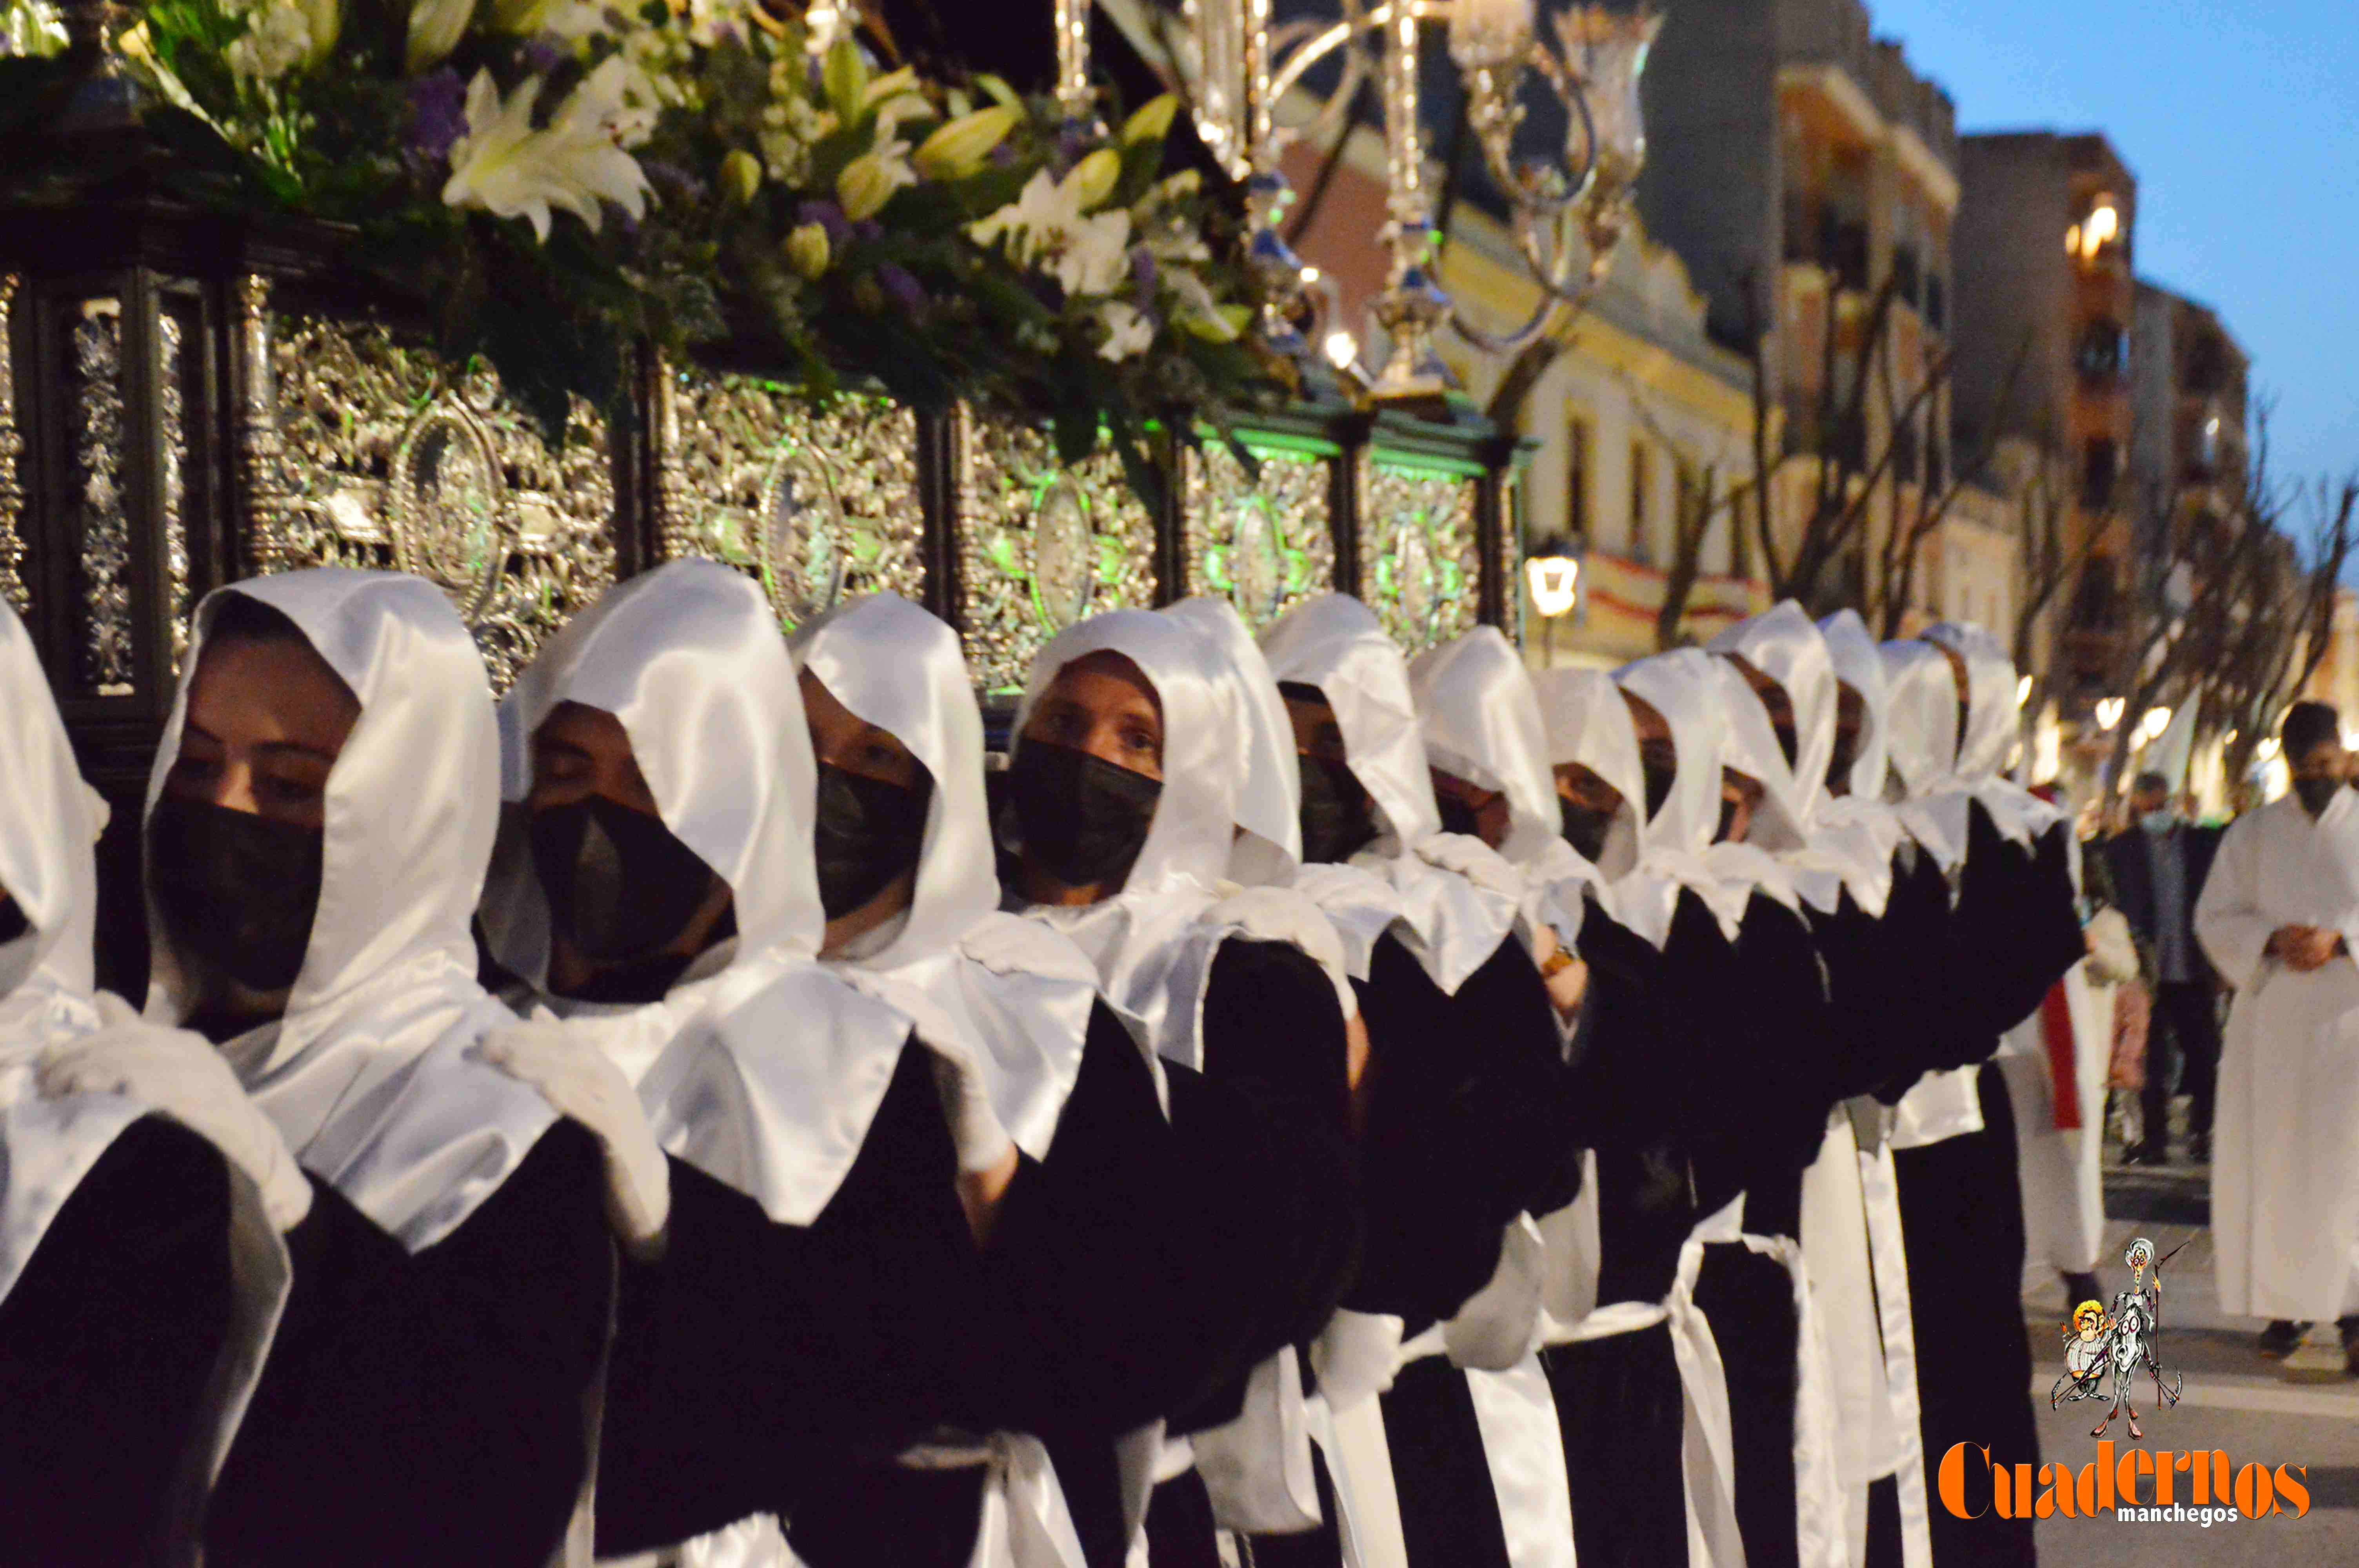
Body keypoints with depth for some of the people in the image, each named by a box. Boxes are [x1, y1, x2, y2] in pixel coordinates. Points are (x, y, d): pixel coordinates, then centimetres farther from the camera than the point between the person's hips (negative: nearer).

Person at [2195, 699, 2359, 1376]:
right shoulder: (2252, 833, 10)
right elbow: (2215, 917, 6)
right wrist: (2273, 940, -12)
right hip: (2271, 1017, 2)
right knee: (2273, 1162, -1)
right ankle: (2289, 1303, 6)